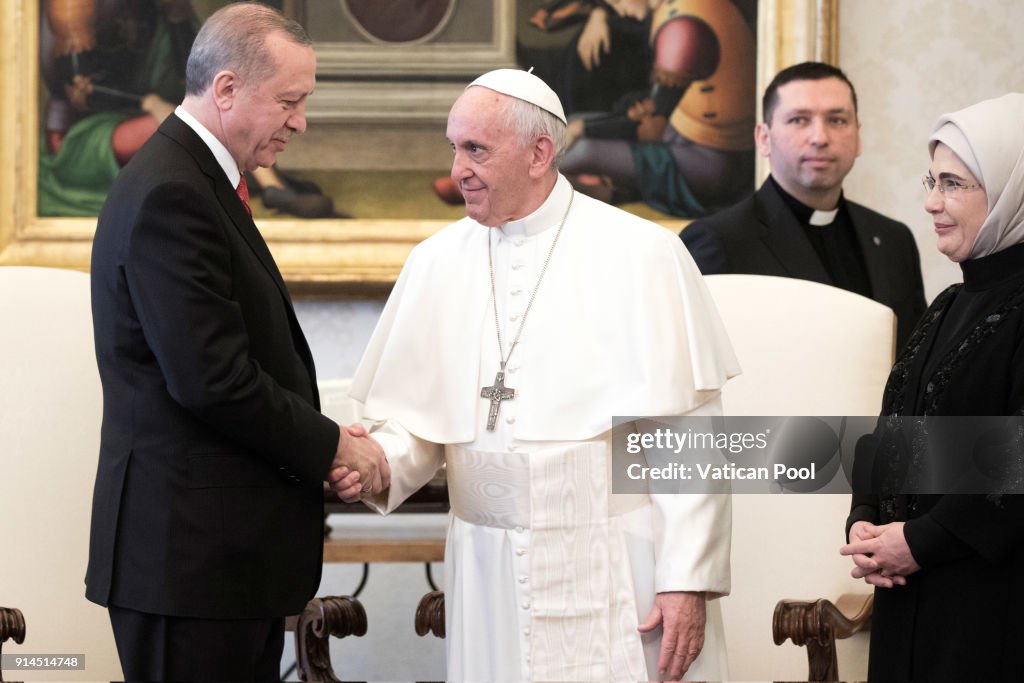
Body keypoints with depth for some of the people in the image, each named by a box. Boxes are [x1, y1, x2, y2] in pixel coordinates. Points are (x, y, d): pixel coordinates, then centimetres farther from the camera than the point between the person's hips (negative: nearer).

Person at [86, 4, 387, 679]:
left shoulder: (197, 180, 17)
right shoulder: (169, 196, -16)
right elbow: (212, 381, -22)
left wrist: (324, 443, 4)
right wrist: (332, 446, -10)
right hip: (190, 550, -10)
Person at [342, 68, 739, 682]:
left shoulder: (642, 255, -4)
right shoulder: (436, 263, 8)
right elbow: (416, 423, 9)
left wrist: (688, 580, -12)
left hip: (621, 581, -3)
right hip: (492, 581, 4)